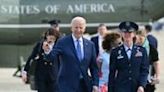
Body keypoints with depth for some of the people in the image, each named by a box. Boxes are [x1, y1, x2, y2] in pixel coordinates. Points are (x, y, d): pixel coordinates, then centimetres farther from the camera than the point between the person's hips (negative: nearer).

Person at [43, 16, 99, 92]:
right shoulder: (63, 42, -2)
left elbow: (94, 67, 10)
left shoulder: (90, 45, 8)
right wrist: (47, 51, -37)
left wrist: (95, 84, 2)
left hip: (85, 86, 4)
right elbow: (52, 56, -14)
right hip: (67, 86, -4)